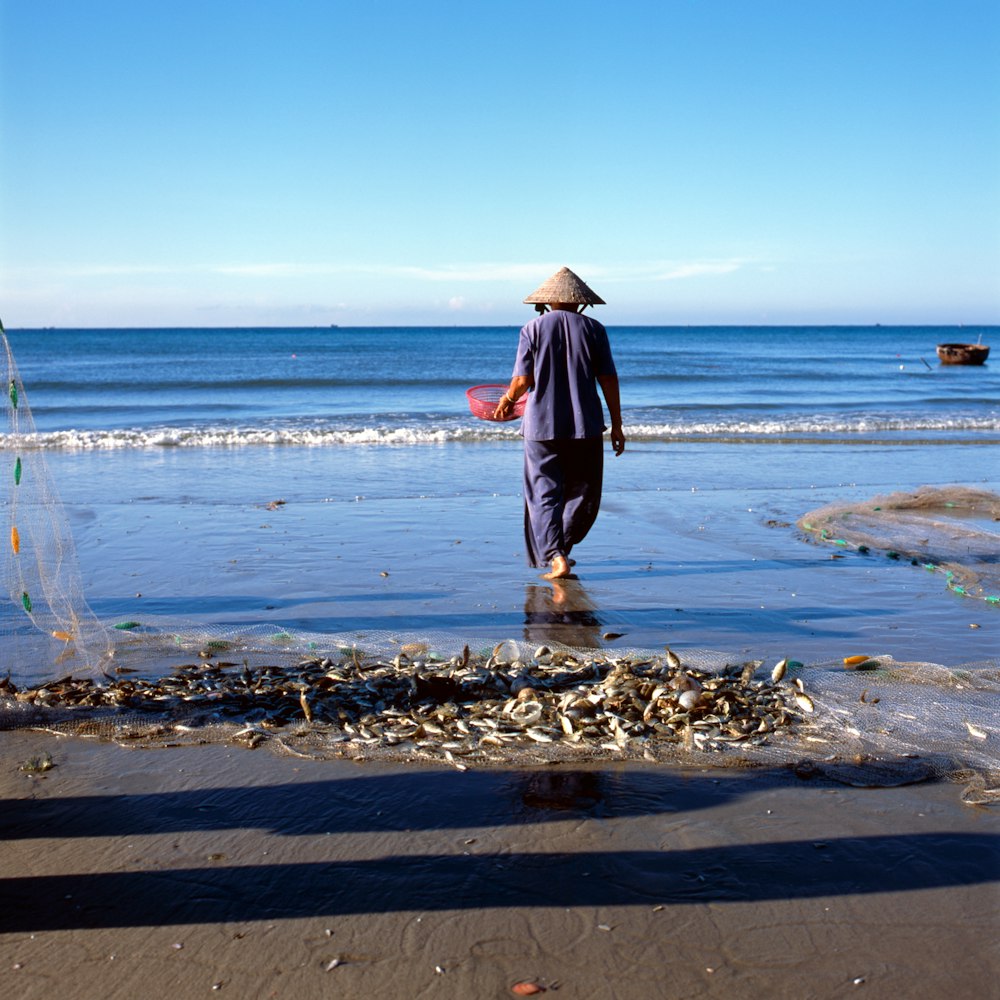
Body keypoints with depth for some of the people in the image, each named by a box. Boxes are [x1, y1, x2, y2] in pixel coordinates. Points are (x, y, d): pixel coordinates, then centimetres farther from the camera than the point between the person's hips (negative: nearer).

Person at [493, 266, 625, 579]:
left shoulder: (533, 329, 1)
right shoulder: (593, 329, 4)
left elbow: (522, 380, -3)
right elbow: (608, 380, 1)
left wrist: (507, 401, 18)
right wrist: (617, 425, 6)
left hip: (542, 425, -1)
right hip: (586, 425, 1)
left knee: (544, 494, 2)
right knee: (583, 493, 14)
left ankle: (555, 557, -10)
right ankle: (559, 550, 21)